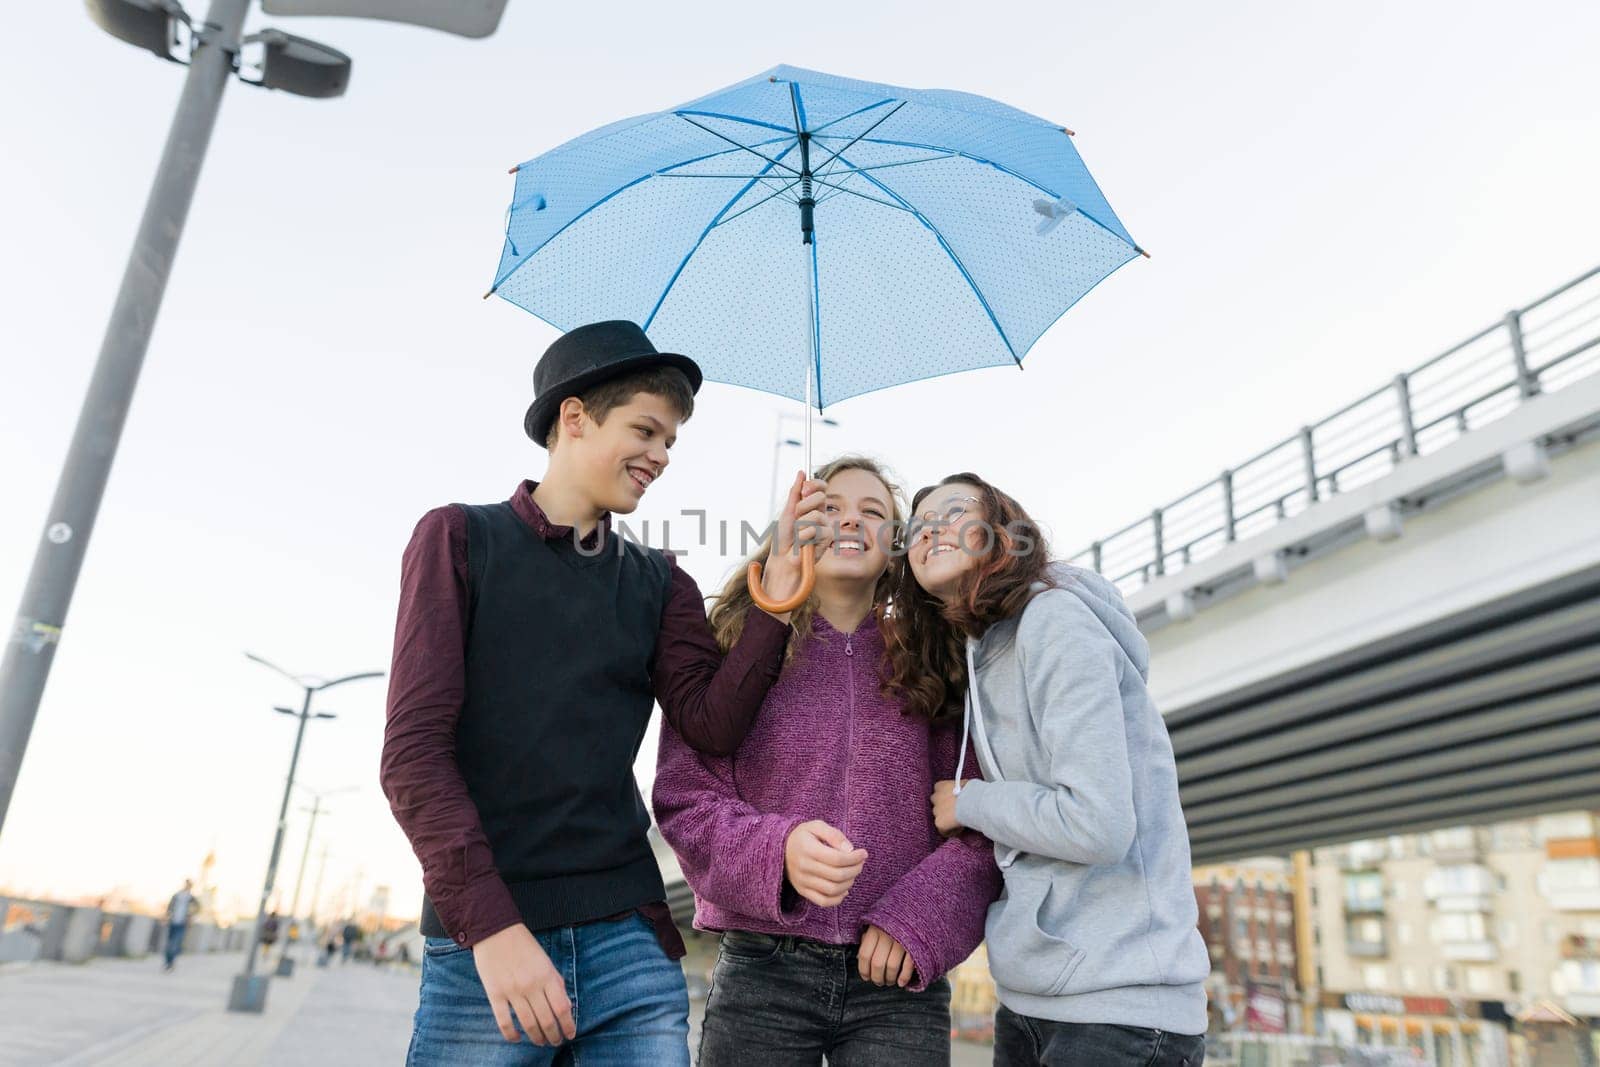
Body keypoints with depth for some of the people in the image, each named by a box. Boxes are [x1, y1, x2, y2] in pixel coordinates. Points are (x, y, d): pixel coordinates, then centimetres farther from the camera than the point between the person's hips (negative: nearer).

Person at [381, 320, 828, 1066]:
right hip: (482, 941, -3)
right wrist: (492, 927, -15)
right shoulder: (460, 538, 1)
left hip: (629, 940, 3)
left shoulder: (660, 584, 12)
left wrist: (778, 590, -9)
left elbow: (711, 723, -1)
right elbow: (412, 751, -7)